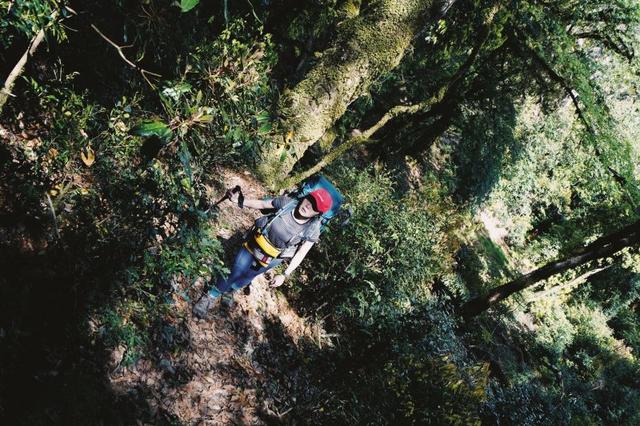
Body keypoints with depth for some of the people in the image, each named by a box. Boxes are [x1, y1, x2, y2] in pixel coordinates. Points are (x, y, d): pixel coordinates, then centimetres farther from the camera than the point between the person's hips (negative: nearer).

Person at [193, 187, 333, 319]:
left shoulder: (312, 230, -23)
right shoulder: (288, 202, -20)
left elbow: (300, 254, -14)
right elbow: (262, 204, -5)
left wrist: (285, 275, -16)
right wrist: (240, 202, -10)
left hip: (269, 260, -1)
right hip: (253, 244, 1)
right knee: (233, 273, 8)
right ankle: (210, 296, 34)